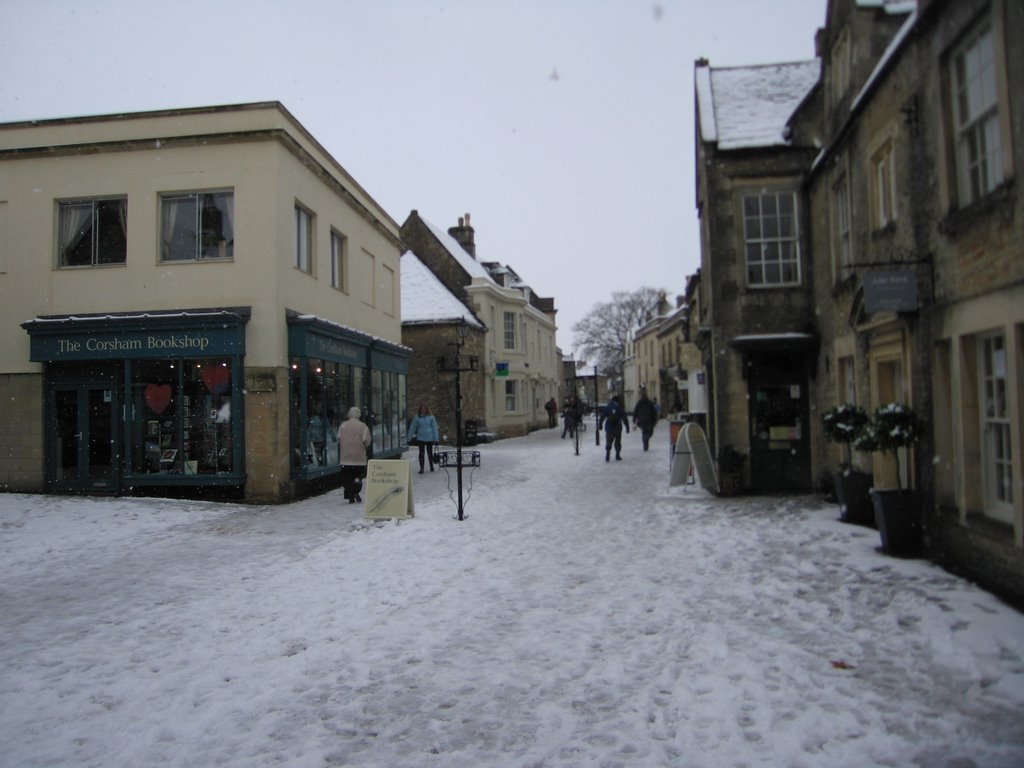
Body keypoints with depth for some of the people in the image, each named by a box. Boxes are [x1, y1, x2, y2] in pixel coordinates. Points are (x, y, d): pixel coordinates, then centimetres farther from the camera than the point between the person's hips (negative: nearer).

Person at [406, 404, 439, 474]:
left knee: (430, 452, 11)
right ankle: (421, 468, 0)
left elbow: (435, 428, 2)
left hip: (429, 438, 1)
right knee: (421, 453, -5)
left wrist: (436, 438, -2)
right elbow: (412, 428, 3)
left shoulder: (431, 417, -1)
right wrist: (409, 438, 3)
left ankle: (431, 467, 28)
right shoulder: (417, 417, -2)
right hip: (421, 438, 0)